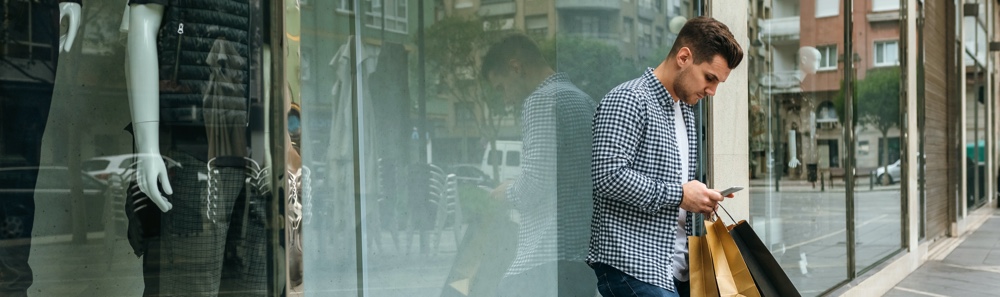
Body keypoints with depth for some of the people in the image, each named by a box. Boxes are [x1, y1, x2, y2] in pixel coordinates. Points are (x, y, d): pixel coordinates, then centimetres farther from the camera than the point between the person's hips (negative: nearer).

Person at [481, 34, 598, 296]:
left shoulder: (542, 101, -9)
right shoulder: (586, 103, 19)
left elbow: (536, 182, -18)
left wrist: (508, 192, 2)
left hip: (546, 260, -9)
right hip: (588, 257, 9)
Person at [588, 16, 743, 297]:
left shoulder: (686, 111, 19)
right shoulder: (628, 100, -10)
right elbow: (609, 176, -20)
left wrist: (700, 198, 7)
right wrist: (678, 195, -16)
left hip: (675, 267, 9)